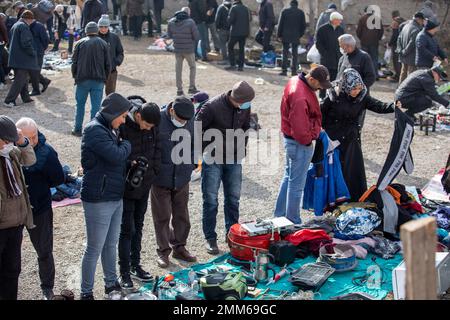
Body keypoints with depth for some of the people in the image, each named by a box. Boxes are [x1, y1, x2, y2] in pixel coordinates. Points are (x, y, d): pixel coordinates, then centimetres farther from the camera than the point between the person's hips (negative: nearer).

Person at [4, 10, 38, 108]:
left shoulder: (15, 25, 15)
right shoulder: (24, 27, -15)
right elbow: (26, 43, -24)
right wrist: (33, 53, -11)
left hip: (15, 58, 10)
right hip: (22, 59, -10)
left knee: (23, 78, 18)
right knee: (20, 80, -7)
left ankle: (25, 97, 26)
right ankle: (9, 100, -9)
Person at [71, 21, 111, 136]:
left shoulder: (80, 43, 2)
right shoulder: (103, 44, 2)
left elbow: (74, 61, 3)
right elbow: (108, 64, 2)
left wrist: (74, 75, 15)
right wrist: (105, 77, 12)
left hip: (82, 79, 1)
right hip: (98, 80, 0)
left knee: (80, 104, 11)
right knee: (96, 105, 3)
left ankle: (77, 129, 14)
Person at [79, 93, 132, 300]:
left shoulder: (108, 129, 13)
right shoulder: (94, 130, -18)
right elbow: (116, 156, -24)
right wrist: (126, 145, -6)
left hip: (115, 197, 9)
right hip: (99, 200, -9)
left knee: (111, 244, 20)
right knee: (95, 249, 2)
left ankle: (111, 284, 34)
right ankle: (86, 292, 16)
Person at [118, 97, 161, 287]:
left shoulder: (153, 126, -5)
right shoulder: (122, 126, -22)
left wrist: (153, 170, 0)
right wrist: (129, 163, -29)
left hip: (144, 185, 6)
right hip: (126, 185, -6)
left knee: (138, 227, 18)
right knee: (127, 229, 0)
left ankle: (135, 266, 32)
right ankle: (124, 273, 12)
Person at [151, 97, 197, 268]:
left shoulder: (191, 121, -4)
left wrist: (190, 167, 4)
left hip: (181, 178, 4)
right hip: (161, 178, -4)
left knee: (181, 215, 13)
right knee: (162, 216, 6)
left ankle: (179, 247, 28)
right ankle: (163, 250, 18)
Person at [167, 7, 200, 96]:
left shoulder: (171, 22, -2)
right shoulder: (190, 22, -14)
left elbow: (169, 35, 8)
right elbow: (197, 37, -12)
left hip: (177, 49, 3)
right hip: (189, 49, -3)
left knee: (178, 69, 12)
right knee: (192, 67, 15)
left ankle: (179, 90, 15)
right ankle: (192, 87, 14)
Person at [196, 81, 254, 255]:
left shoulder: (245, 107, -4)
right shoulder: (212, 106, -21)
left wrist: (241, 148, 6)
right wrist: (202, 152, -11)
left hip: (234, 159, 5)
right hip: (213, 159, -5)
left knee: (233, 199, 11)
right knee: (211, 201, 1)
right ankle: (210, 238, 12)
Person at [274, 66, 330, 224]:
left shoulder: (295, 81, 4)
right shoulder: (300, 97, -29)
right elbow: (300, 128, -30)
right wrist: (308, 141, -11)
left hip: (290, 139, 10)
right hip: (300, 144, -10)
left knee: (288, 177, 21)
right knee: (296, 184, 1)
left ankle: (279, 216, 33)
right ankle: (293, 222, 12)